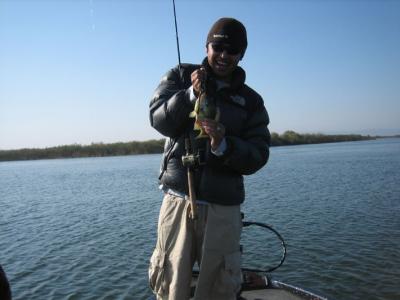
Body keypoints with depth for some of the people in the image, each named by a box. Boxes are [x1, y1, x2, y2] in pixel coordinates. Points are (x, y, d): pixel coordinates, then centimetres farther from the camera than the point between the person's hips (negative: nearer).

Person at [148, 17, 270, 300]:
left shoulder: (251, 101, 8)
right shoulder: (180, 76, 8)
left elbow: (258, 157, 0)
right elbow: (159, 119, -5)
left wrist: (223, 145, -19)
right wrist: (191, 94, -20)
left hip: (224, 209, 1)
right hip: (178, 200, 0)